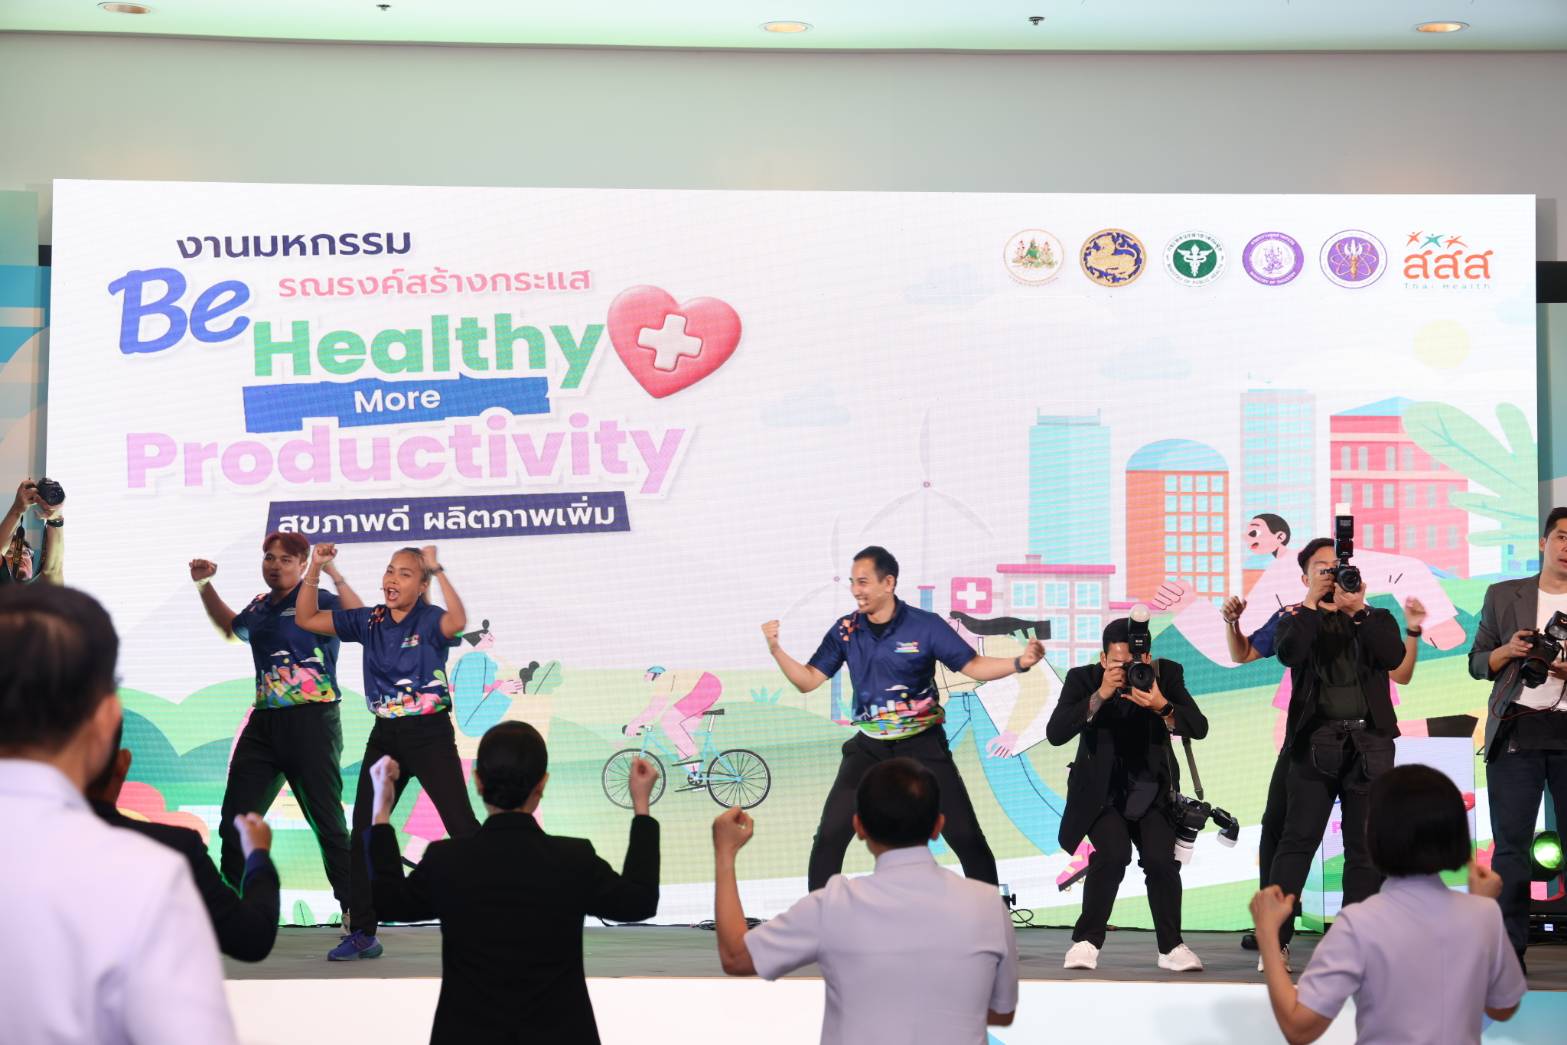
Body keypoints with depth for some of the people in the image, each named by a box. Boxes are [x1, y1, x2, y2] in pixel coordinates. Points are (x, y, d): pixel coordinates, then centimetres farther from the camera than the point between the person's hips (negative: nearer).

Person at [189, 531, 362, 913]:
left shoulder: (316, 600, -5)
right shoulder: (259, 607, 15)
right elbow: (230, 627, 38)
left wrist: (333, 574, -33)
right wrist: (204, 586, 29)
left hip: (311, 720, -7)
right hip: (265, 720, 7)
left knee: (327, 820, -6)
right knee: (234, 820, 6)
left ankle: (353, 907, 0)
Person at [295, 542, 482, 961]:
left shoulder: (429, 621, -8)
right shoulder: (369, 621, 7)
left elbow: (458, 621, -33)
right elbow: (307, 619, 9)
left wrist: (437, 570, -34)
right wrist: (315, 569, -2)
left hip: (430, 735, -5)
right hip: (385, 737, 6)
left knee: (462, 827, -7)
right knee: (363, 834, 4)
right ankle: (362, 934, 13)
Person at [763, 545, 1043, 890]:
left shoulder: (925, 626, -11)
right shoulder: (846, 630, -1)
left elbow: (973, 666, -9)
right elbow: (808, 681, 2)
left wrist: (1019, 662, -26)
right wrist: (776, 650, -14)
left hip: (922, 744, -2)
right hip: (869, 746, 2)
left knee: (965, 835, -3)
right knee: (829, 835, -6)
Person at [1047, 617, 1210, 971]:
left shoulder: (1166, 674, -8)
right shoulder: (1083, 679, -12)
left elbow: (1199, 728, -14)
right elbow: (1055, 734, -23)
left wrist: (1163, 708, -33)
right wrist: (1100, 695, -32)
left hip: (1151, 791, 2)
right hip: (1100, 792, -2)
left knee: (1161, 859, -20)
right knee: (1114, 852, -26)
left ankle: (1171, 947, -1)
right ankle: (1086, 942, -10)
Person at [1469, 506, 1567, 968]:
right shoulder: (1503, 596, 12)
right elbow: (1477, 663, 13)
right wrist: (1507, 651, -6)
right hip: (1517, 733, 0)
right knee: (1511, 844, -2)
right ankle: (1508, 950, 1)